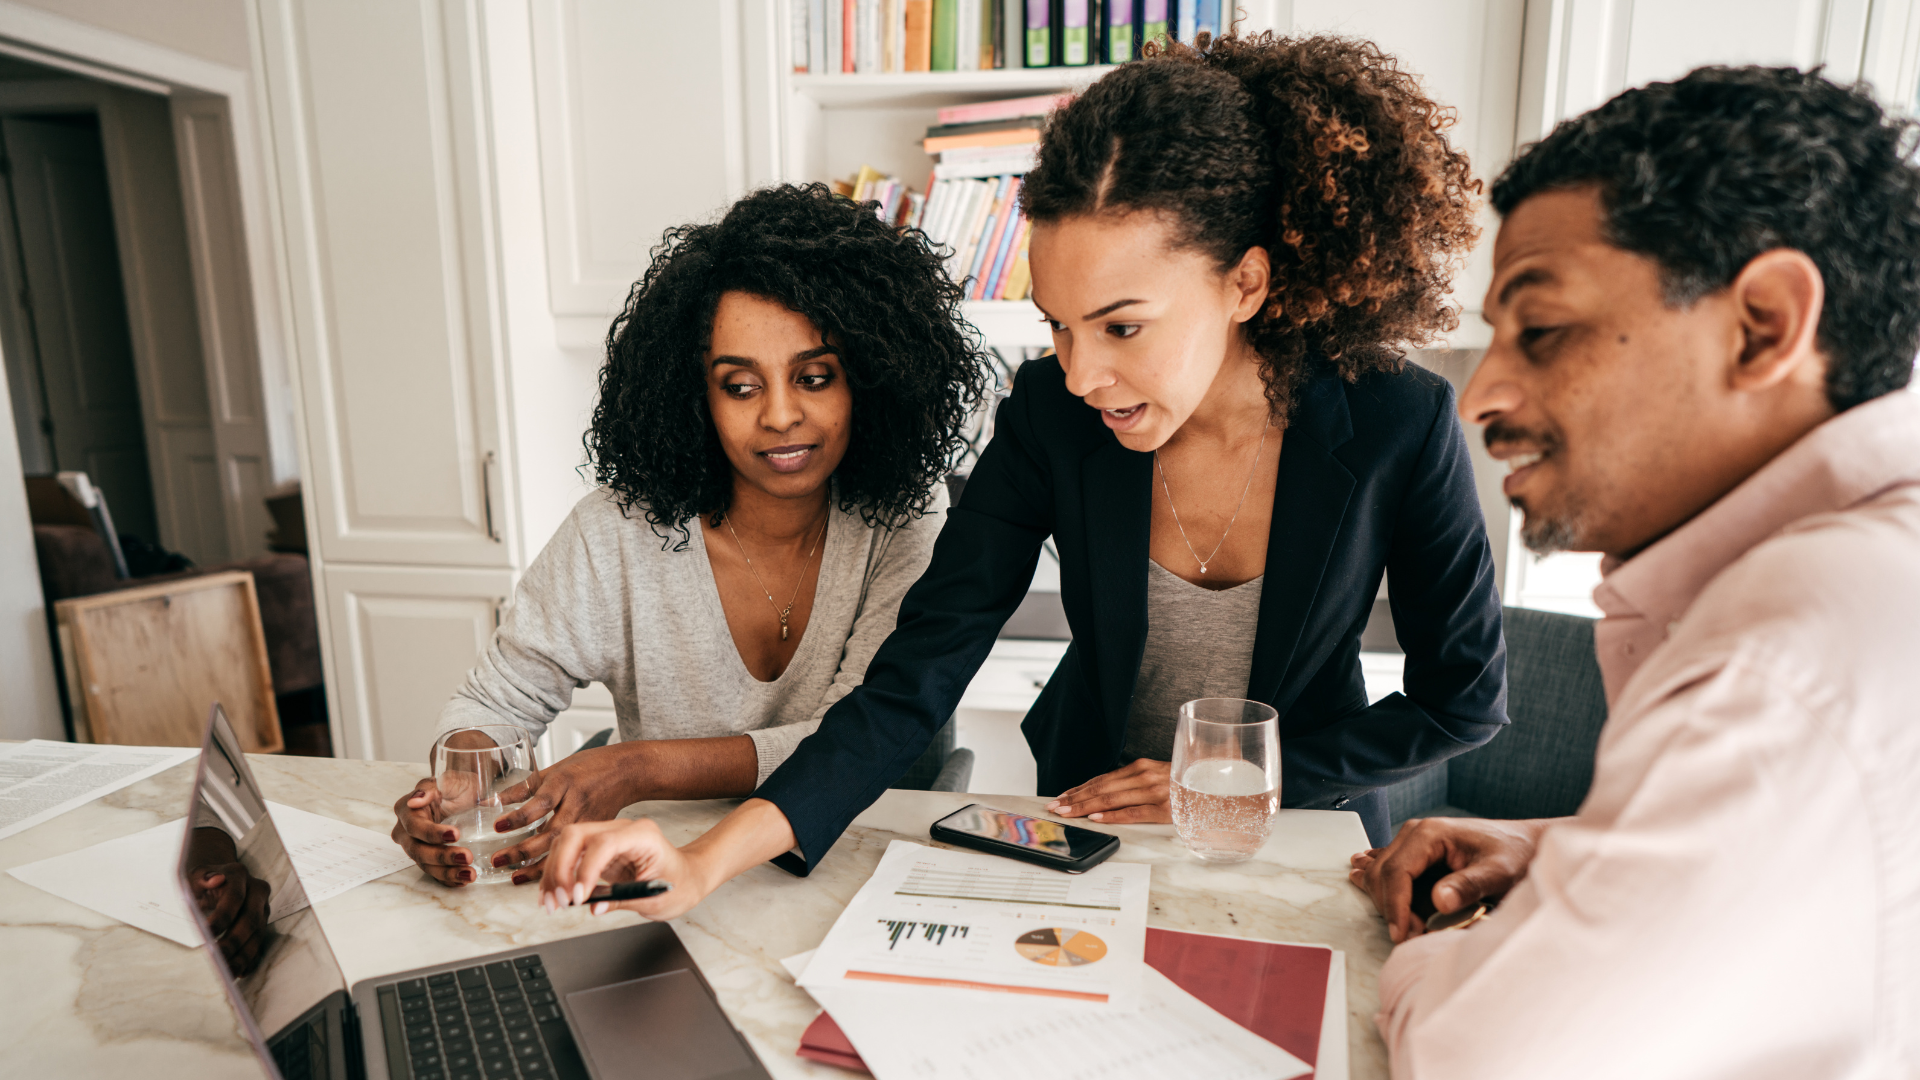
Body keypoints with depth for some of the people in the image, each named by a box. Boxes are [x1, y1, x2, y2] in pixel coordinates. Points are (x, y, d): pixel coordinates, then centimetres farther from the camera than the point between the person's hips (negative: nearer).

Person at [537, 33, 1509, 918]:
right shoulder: (1051, 414, -19)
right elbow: (914, 679, -21)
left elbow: (1463, 700, -7)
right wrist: (712, 859, -33)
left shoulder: (1398, 426, -22)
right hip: (1089, 821, 1)